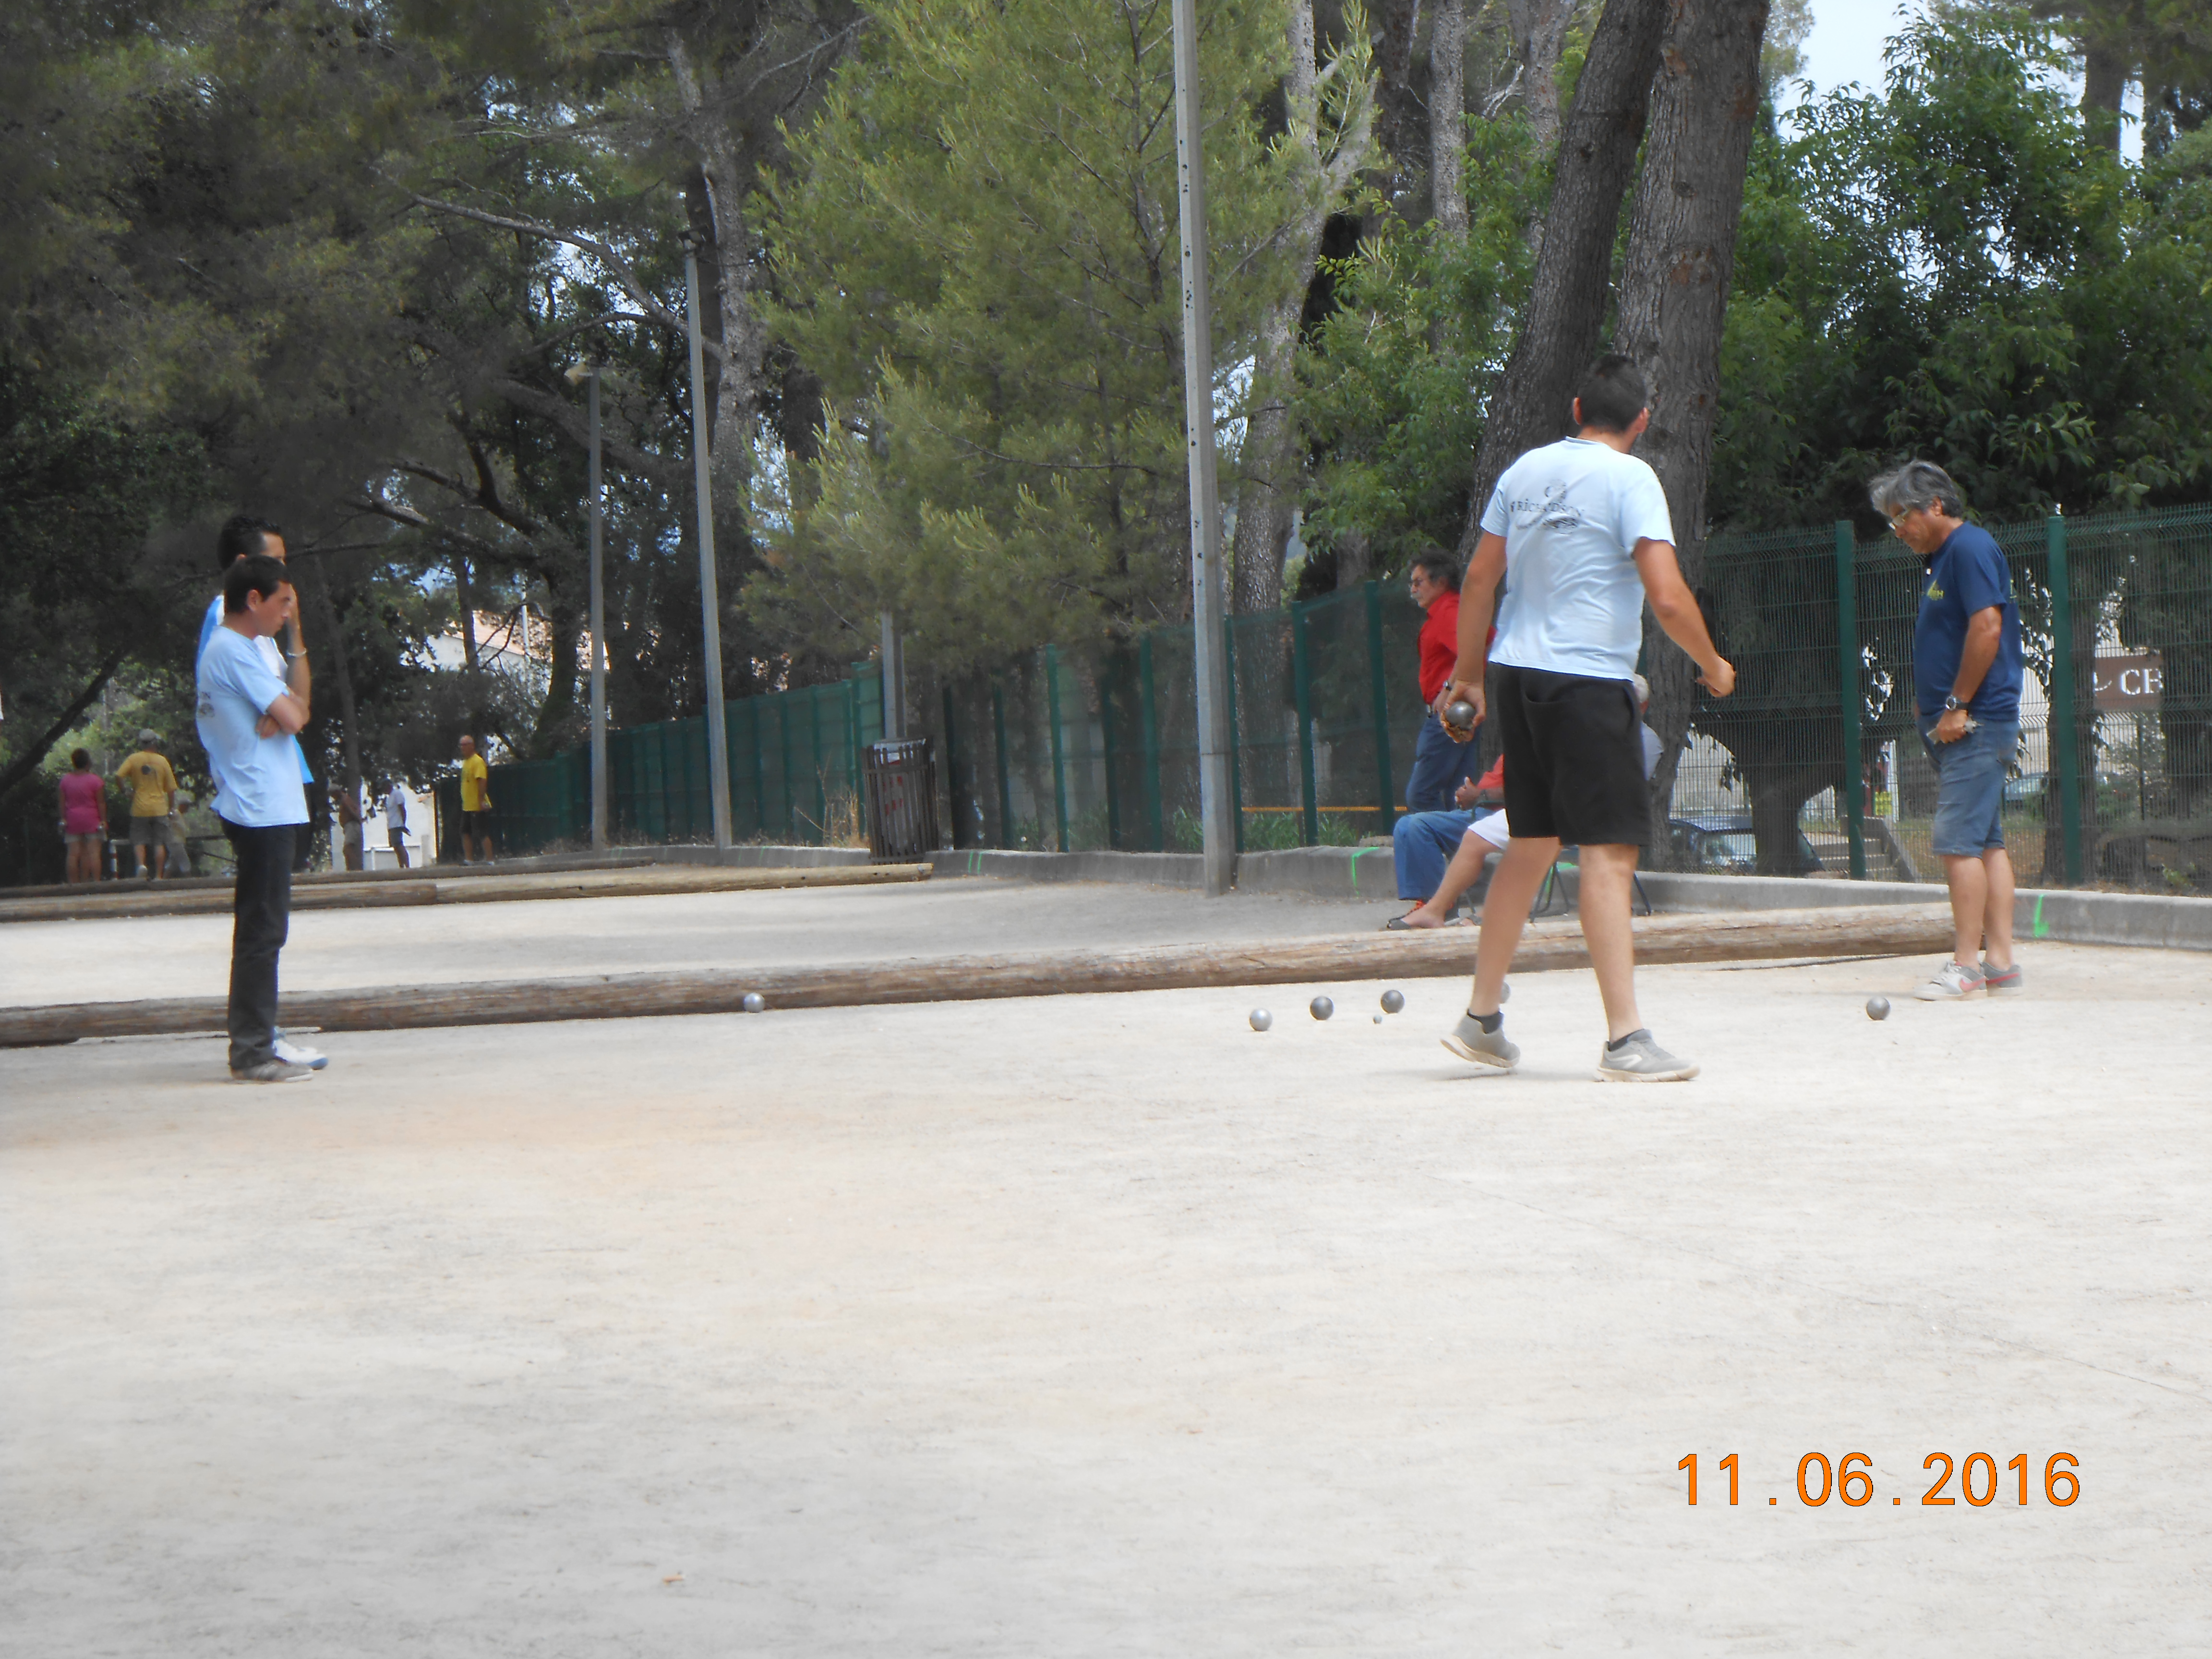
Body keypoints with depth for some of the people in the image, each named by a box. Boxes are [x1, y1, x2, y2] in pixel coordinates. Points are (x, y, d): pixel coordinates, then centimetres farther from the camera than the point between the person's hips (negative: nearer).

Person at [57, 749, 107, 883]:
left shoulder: (66, 780, 3)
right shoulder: (95, 780, -6)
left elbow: (63, 802, 4)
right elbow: (101, 803, -6)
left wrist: (63, 819, 10)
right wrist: (103, 820, -2)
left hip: (73, 820, 3)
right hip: (92, 819, -3)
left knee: (74, 854, 2)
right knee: (94, 852, -4)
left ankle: (74, 883, 2)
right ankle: (96, 882, -9)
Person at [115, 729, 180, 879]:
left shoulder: (134, 759, -1)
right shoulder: (162, 761, 1)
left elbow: (119, 776, -13)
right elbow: (171, 788, 3)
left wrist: (127, 791, 4)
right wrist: (172, 808, 13)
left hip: (140, 808, 0)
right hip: (159, 809, 0)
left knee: (139, 841, 6)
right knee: (159, 843, 3)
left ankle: (141, 864, -18)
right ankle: (158, 875, 1)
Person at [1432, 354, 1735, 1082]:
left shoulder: (1525, 470, 11)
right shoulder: (1630, 479, -8)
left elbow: (1479, 578, 16)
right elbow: (1667, 597, -15)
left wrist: (1470, 671, 26)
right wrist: (1713, 665, 1)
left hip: (1516, 672, 7)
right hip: (1587, 681, -7)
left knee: (1531, 846, 17)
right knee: (1608, 853, -7)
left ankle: (1480, 1019, 23)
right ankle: (1625, 1042, -11)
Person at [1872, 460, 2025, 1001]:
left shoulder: (1971, 549, -11)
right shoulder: (1942, 557, 19)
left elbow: (1987, 627, -21)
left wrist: (1958, 707, -18)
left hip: (1973, 725, -10)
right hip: (1959, 727, 10)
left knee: (1960, 843, -11)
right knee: (1987, 842, 9)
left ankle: (1966, 966, -10)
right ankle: (2000, 962, 10)